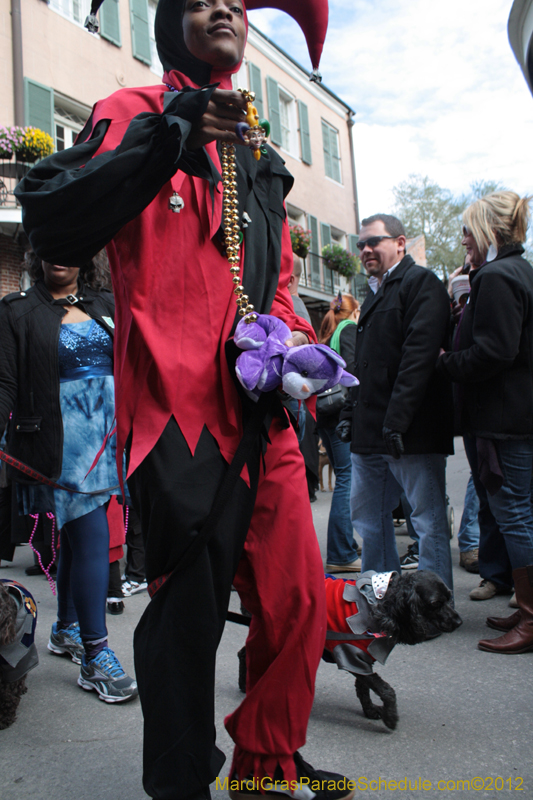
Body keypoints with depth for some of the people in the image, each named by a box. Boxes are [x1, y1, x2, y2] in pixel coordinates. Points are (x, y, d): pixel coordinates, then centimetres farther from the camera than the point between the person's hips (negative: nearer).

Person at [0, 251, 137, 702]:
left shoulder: (106, 305, 14)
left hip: (109, 432, 5)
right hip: (61, 439, -4)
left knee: (77, 533, 14)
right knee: (92, 538, -9)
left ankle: (66, 629, 32)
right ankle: (95, 657, 2)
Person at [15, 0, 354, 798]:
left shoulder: (256, 157, 25)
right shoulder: (135, 113, 5)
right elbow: (51, 221, -9)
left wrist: (295, 343, 7)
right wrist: (164, 142, -17)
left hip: (262, 410, 7)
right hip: (180, 405, -6)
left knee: (297, 595, 9)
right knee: (190, 607, 1)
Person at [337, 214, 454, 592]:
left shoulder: (421, 282, -5)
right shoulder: (376, 294, 22)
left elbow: (420, 354, -18)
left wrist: (397, 420, -24)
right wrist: (351, 412, 15)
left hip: (412, 432, -9)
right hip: (371, 432, 9)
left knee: (429, 520, 0)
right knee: (367, 515, 14)